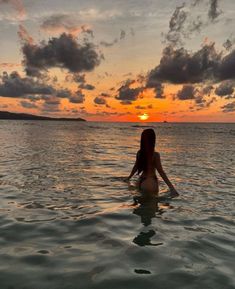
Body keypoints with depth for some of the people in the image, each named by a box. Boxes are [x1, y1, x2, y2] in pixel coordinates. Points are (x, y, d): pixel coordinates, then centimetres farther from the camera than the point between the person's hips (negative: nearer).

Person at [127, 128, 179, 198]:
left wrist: (128, 178, 32)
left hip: (141, 181, 7)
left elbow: (135, 167, 14)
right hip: (151, 183, -6)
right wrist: (171, 187, -13)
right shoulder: (155, 155, -15)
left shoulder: (139, 153, 2)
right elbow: (161, 172, -15)